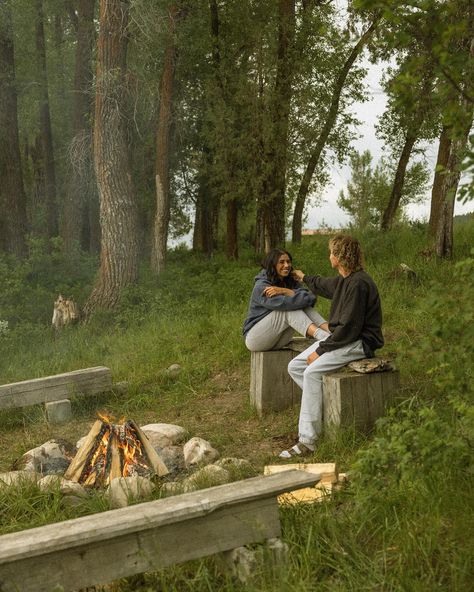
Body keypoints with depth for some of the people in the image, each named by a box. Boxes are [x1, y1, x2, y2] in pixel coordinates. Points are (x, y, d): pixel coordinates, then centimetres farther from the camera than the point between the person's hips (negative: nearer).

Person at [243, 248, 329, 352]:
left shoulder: (291, 282, 5)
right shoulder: (261, 287, -17)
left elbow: (310, 295, -15)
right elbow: (285, 303, -33)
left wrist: (285, 291, -26)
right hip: (255, 338, -6)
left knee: (302, 306, -15)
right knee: (289, 308, -28)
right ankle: (321, 335, -49)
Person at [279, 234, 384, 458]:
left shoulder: (358, 284, -21)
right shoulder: (343, 280, 10)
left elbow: (349, 327, -24)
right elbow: (324, 285, 36)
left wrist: (321, 349, -19)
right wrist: (304, 278, 53)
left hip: (360, 342, -10)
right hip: (340, 336, 10)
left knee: (313, 371, -27)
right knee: (295, 366, 2)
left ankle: (307, 441, -25)